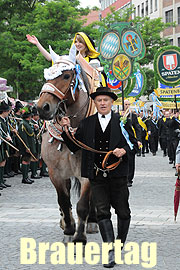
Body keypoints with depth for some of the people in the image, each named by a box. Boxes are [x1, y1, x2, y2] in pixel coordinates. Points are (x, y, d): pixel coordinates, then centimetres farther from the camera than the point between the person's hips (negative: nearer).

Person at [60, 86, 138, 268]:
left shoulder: (122, 121, 4)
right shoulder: (86, 124, 8)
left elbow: (134, 144, 5)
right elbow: (74, 147, 10)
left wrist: (124, 150, -15)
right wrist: (66, 129, -2)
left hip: (118, 175, 0)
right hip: (97, 176, 1)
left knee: (123, 212, 9)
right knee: (102, 212, -9)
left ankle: (120, 243, 30)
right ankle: (110, 251, -10)